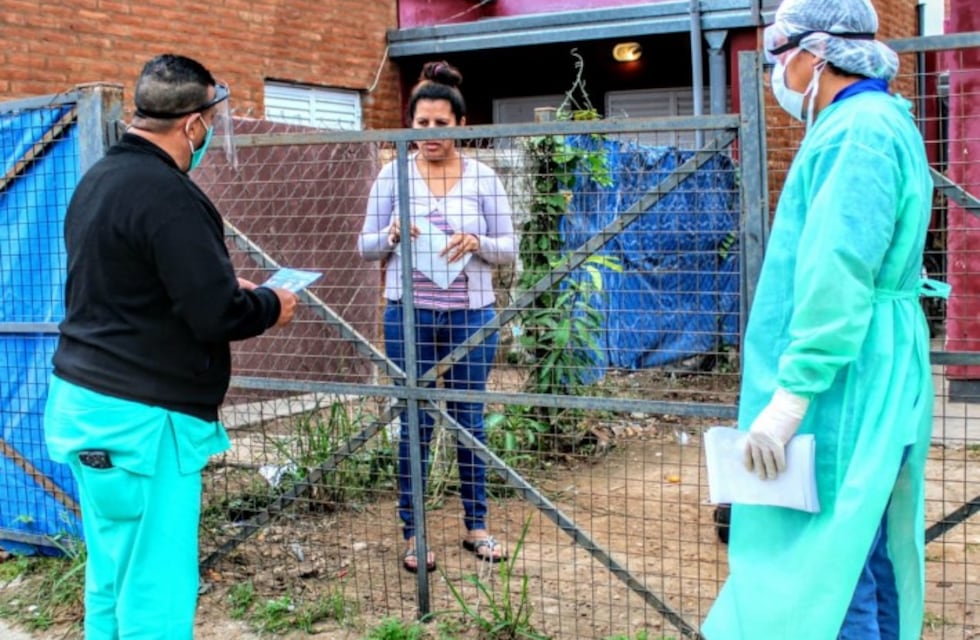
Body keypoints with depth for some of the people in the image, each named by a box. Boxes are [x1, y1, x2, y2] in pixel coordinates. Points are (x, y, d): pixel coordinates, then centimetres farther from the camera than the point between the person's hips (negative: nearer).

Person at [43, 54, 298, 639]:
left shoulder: (98, 180, 12)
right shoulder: (167, 195, -19)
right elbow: (216, 314, -21)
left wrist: (224, 285, 17)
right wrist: (271, 304, -1)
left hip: (86, 398, 10)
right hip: (139, 416, -10)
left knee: (111, 580, 17)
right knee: (156, 593, -3)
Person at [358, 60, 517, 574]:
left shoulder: (482, 177, 2)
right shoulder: (393, 175, 2)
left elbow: (509, 248, 3)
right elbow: (366, 245, 5)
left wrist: (477, 243, -17)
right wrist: (391, 236, -16)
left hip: (471, 315, 1)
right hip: (409, 315, 0)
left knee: (470, 419, 9)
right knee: (415, 423, 4)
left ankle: (476, 526, 23)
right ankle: (412, 533, 15)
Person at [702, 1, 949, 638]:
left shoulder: (859, 131, -16)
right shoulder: (872, 122, 17)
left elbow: (837, 280, -24)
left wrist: (789, 396, -24)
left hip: (844, 393, -10)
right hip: (859, 388, 10)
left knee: (829, 580, -5)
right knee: (863, 570, 16)